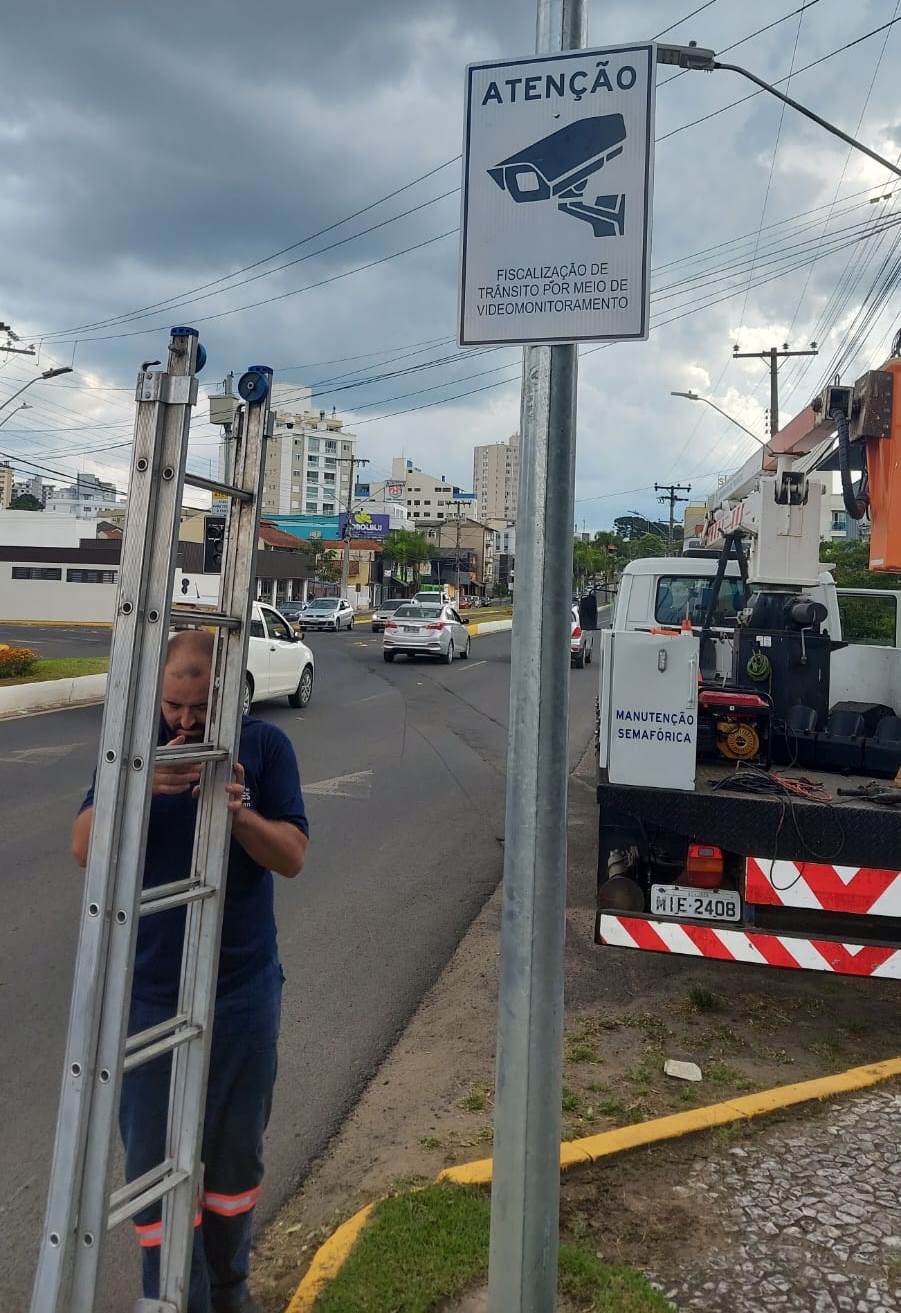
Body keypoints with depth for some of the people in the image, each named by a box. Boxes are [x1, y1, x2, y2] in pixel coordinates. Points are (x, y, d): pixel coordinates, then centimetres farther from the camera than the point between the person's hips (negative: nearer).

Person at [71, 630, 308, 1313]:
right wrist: (140, 787, -29)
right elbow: (85, 849, -11)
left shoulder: (264, 745, -6)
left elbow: (293, 856, -8)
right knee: (154, 1156, 7)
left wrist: (241, 813, -28)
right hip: (150, 990, 0)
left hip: (244, 988, 1)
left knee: (236, 1149, 17)